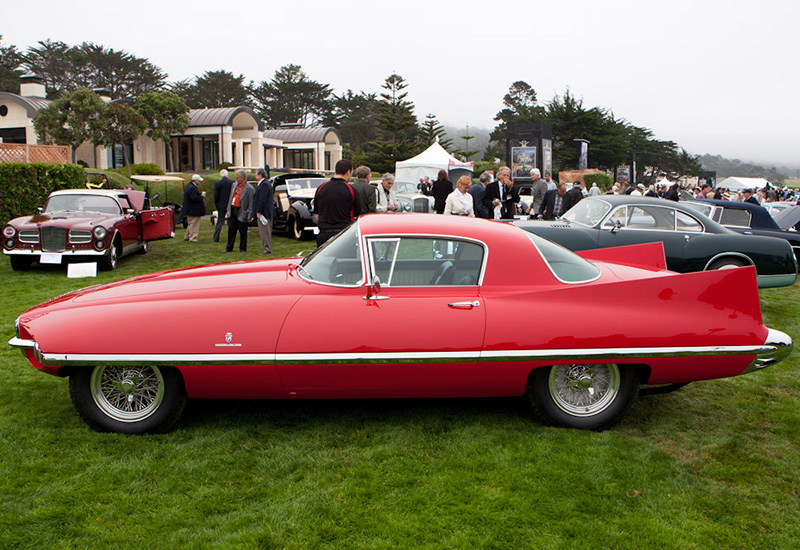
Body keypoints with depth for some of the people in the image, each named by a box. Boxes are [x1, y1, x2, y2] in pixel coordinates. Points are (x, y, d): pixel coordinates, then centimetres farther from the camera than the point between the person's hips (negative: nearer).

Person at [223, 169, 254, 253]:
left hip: (241, 213, -6)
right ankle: (229, 248, 17)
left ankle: (242, 248, 14)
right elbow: (230, 198, 20)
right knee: (231, 230, 9)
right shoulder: (234, 186, 15)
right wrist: (228, 209, 14)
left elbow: (251, 203, -11)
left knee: (242, 232, 3)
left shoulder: (249, 189, -8)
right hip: (232, 211, 6)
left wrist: (250, 214, -16)